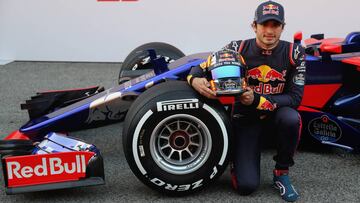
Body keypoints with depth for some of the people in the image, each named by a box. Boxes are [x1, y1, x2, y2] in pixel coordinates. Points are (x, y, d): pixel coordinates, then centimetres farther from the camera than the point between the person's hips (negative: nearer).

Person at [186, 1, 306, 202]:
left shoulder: (294, 53, -11)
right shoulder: (238, 49, -11)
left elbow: (295, 97, -13)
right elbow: (201, 68, -5)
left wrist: (257, 100, -27)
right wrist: (195, 80, -30)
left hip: (276, 115, 1)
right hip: (246, 119, -1)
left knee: (291, 118, -36)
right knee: (246, 185, -18)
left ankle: (281, 173, -8)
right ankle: (238, 160, 21)